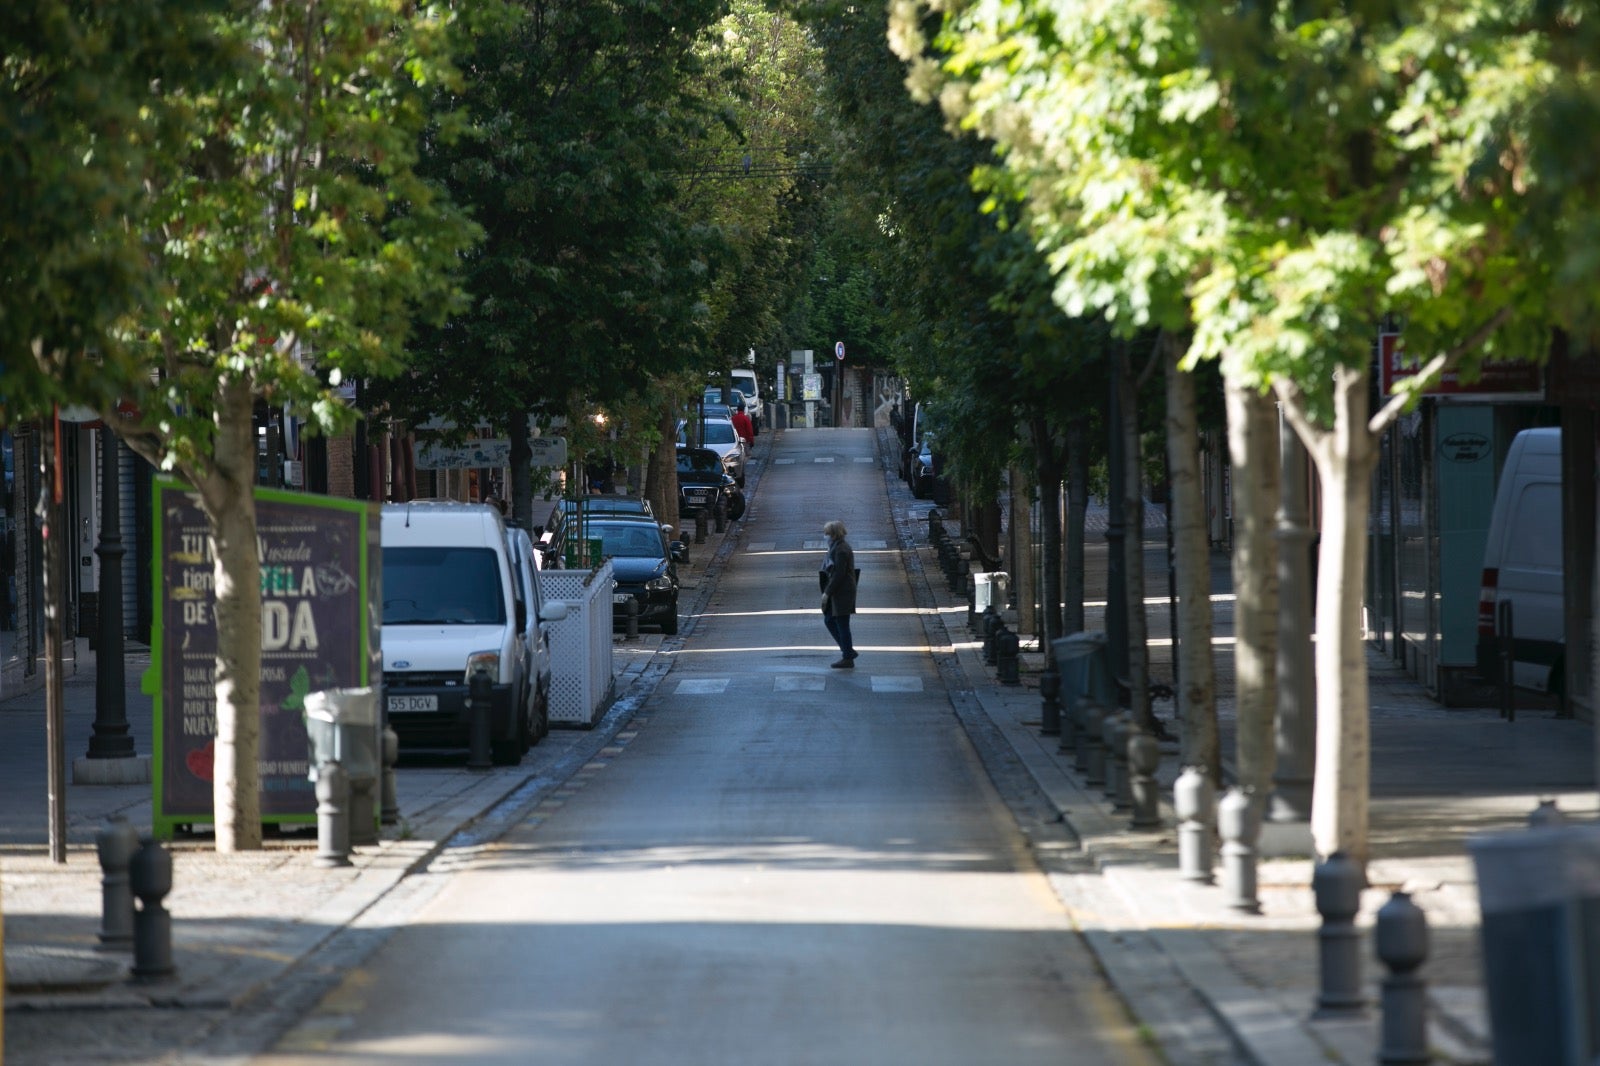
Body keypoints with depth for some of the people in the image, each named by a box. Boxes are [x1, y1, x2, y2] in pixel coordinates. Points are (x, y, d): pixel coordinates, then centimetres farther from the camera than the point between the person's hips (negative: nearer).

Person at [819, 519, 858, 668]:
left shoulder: (841, 550, -20)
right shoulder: (837, 546, 12)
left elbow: (839, 574, -22)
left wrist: (827, 592, -17)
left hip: (842, 593, -10)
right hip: (837, 593, 10)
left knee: (842, 625, -1)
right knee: (829, 620, 16)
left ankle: (847, 659, 8)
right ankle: (848, 651, 22)